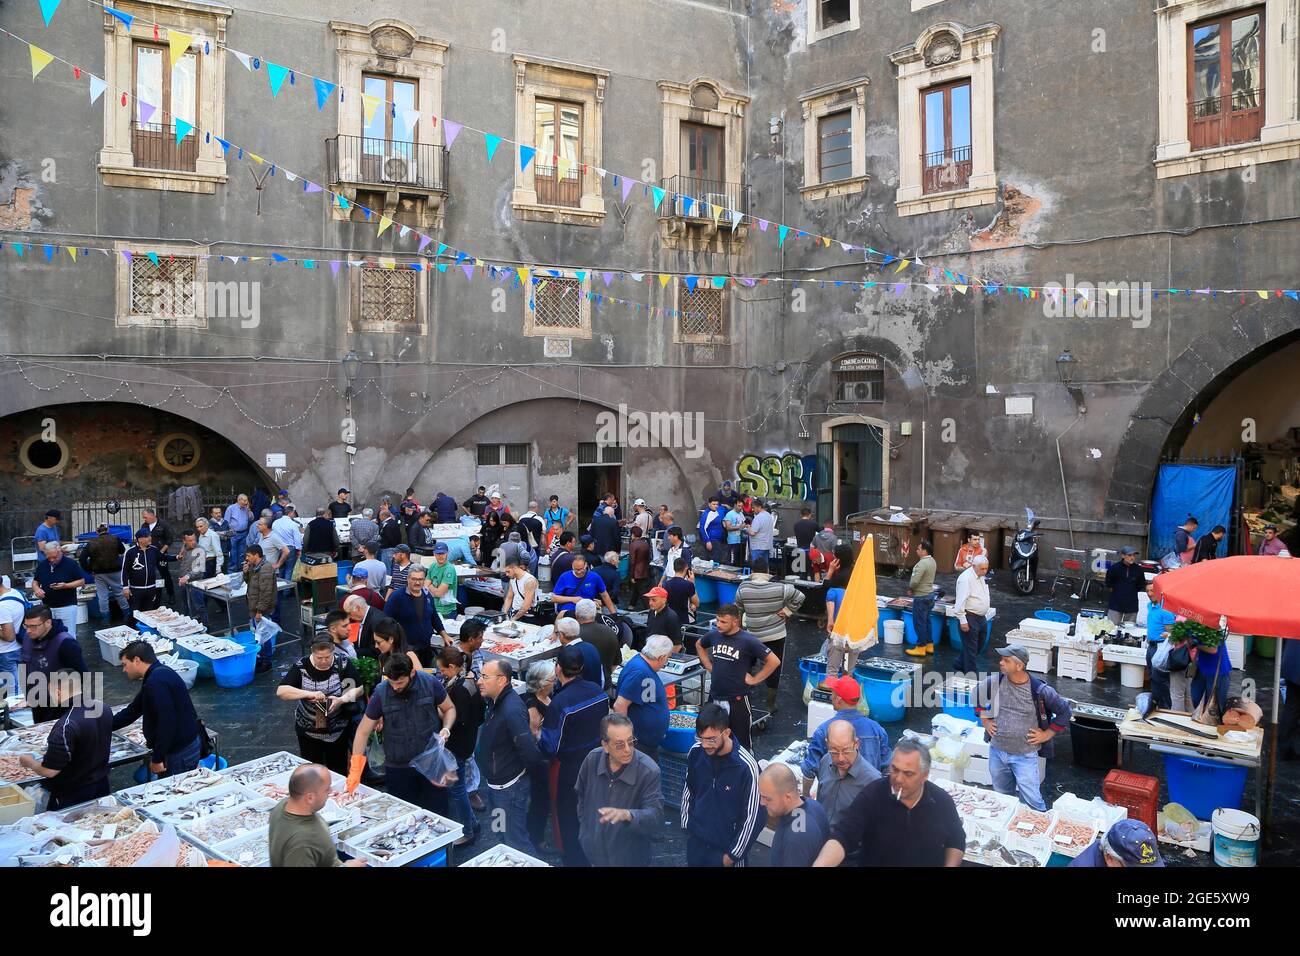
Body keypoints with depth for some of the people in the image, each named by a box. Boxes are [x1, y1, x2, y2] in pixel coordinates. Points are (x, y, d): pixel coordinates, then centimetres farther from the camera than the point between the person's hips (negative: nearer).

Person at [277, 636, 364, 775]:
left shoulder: (343, 663, -12)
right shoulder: (301, 666, -12)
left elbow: (359, 689, -8)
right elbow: (281, 691, -19)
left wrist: (341, 700, -26)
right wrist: (309, 694, -32)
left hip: (337, 730, 0)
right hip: (308, 730, 0)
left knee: (338, 771, 13)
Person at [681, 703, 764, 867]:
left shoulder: (746, 767, -25)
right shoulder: (696, 752, -12)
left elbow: (754, 816, -16)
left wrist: (733, 855, -10)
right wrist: (686, 825, 10)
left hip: (727, 846, -4)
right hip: (696, 841, 4)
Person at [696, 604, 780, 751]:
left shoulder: (747, 641, -16)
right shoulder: (714, 635, -2)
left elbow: (774, 661, -15)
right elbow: (699, 645, 21)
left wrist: (754, 679, -11)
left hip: (737, 700, -5)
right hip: (714, 697, 5)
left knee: (740, 742, 8)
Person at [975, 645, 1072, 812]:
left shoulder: (1039, 690, -18)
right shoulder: (993, 682, -9)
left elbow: (1064, 711, -4)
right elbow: (977, 695, 12)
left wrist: (1047, 734, -4)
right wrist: (985, 721, 8)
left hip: (1025, 755, -4)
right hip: (996, 752, 4)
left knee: (1032, 801, 0)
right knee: (1002, 799, 20)